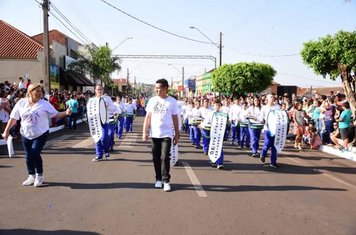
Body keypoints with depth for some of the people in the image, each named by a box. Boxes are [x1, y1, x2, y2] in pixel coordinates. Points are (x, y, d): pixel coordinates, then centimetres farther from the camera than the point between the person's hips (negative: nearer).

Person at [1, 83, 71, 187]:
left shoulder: (45, 104, -8)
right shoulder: (21, 103, -3)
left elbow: (56, 114, -6)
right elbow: (13, 118, 3)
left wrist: (66, 113, -24)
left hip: (41, 134, -3)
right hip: (26, 134, 3)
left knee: (35, 154, -12)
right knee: (28, 156, 10)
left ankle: (39, 175, 10)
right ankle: (31, 176, 28)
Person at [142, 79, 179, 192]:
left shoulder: (172, 101, -1)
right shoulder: (152, 100, 4)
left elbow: (175, 119, 3)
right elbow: (148, 117, 5)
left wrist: (177, 135, 4)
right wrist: (144, 132, -2)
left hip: (166, 134, -2)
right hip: (154, 134, 3)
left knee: (165, 158, -7)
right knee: (156, 158, 9)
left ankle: (166, 181, 5)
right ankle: (158, 179, 23)